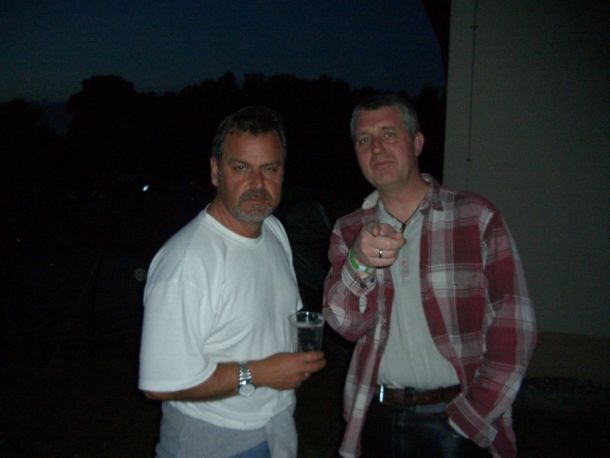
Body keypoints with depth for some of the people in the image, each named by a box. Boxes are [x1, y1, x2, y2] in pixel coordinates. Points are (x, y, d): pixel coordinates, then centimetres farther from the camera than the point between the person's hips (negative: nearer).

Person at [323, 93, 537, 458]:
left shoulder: (477, 217, -8)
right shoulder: (350, 231, 2)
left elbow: (514, 325, -9)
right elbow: (347, 323, -8)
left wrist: (472, 417, -12)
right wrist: (360, 263, -26)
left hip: (456, 422, -2)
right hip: (377, 418, 3)